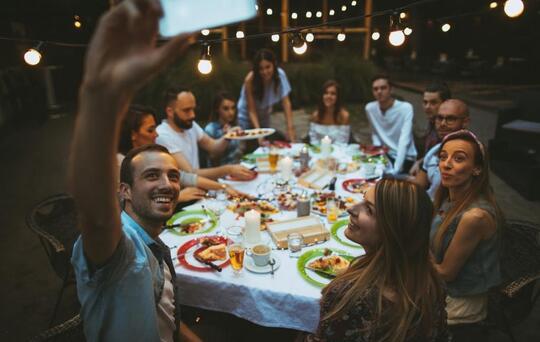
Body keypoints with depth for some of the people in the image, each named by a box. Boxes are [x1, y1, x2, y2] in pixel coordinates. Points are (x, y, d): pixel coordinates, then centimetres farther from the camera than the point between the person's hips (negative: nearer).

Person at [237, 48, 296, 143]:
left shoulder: (280, 74, -23)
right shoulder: (250, 80, -30)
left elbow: (286, 102, -22)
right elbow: (251, 110, -27)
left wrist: (290, 127, -29)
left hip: (265, 115, 3)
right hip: (247, 116, -3)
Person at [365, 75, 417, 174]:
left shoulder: (405, 108, -19)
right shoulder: (370, 108, -4)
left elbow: (404, 141, -26)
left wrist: (395, 170, -33)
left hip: (405, 158, -5)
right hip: (385, 155, 5)